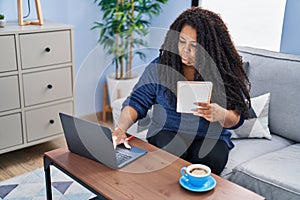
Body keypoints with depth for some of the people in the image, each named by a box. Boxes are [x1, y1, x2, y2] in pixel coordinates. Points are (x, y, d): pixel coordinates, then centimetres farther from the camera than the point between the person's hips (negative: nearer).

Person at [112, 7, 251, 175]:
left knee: (209, 161, -31)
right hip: (167, 132, 1)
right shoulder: (160, 66, -1)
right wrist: (120, 128, -20)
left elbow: (237, 118, -4)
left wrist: (221, 114, -28)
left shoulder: (225, 73, -4)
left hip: (210, 137, 0)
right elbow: (136, 102, -1)